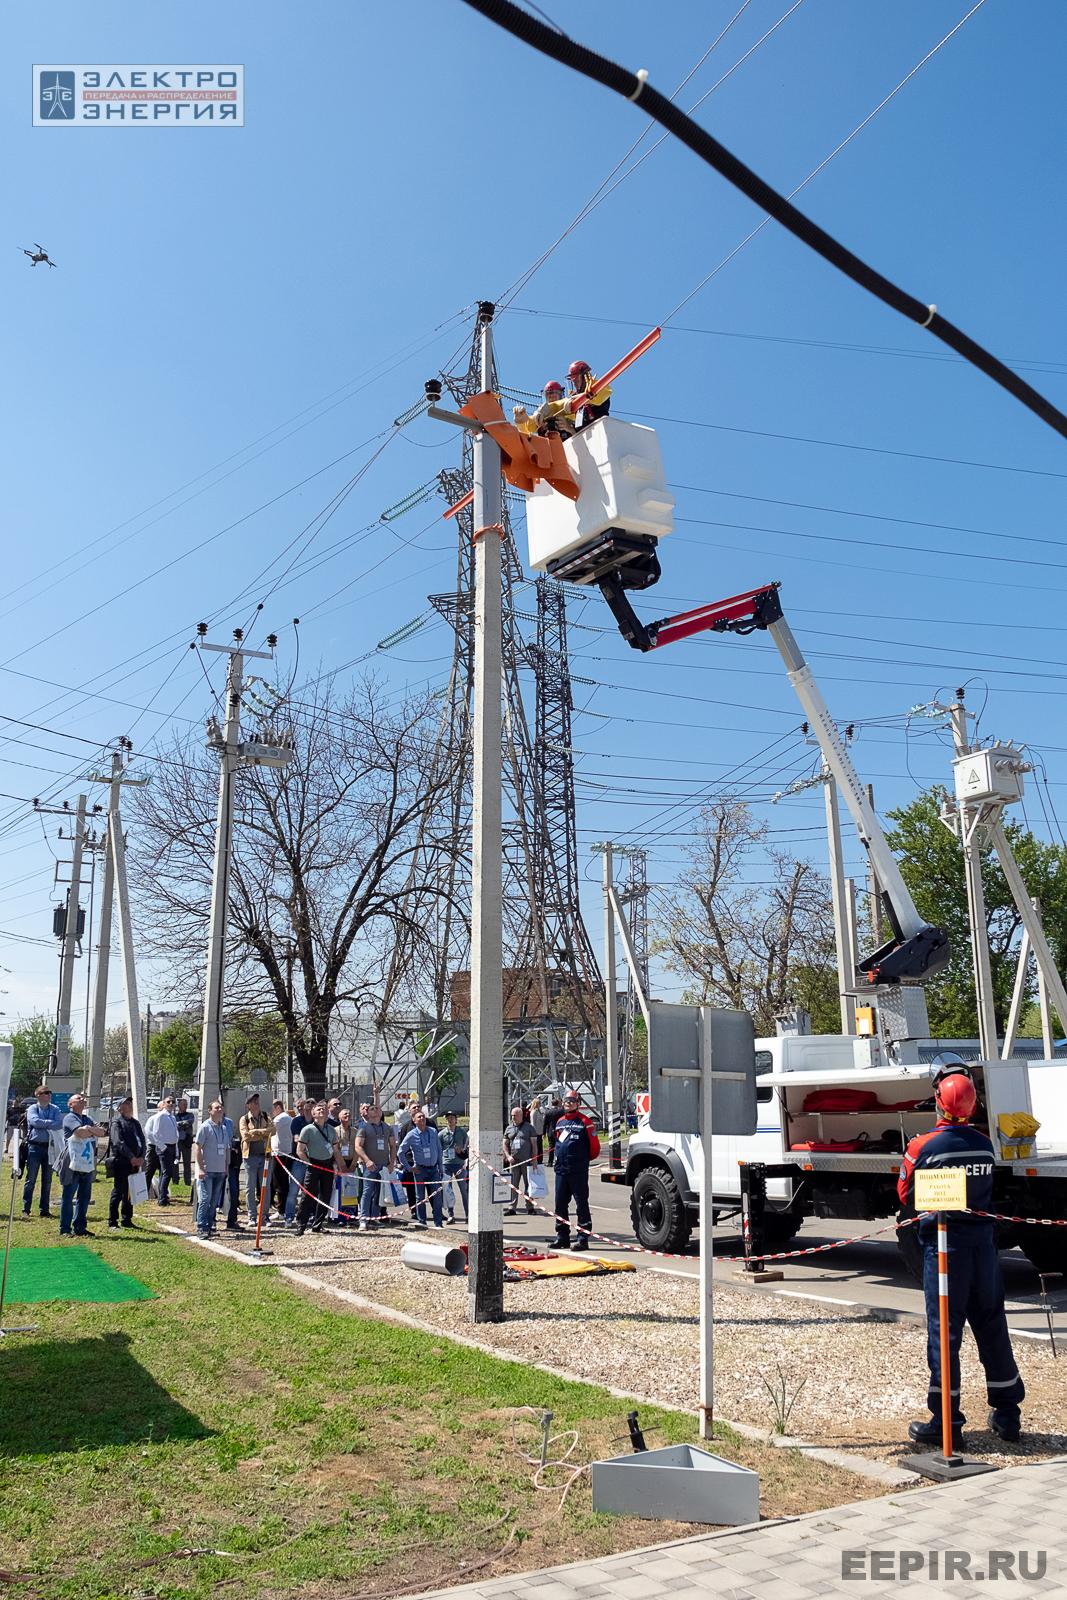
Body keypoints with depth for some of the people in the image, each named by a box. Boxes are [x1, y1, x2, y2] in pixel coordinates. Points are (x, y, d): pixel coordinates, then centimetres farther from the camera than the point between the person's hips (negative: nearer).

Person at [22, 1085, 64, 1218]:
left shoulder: (55, 1109, 7)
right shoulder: (32, 1109, 1)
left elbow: (60, 1125, -8)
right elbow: (35, 1121, -18)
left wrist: (44, 1125, -15)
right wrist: (51, 1123, -12)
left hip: (50, 1147, 3)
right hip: (34, 1147, -3)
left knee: (47, 1181, 8)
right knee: (31, 1180, 1)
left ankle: (44, 1209, 15)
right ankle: (25, 1209, 8)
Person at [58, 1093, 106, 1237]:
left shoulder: (88, 1119, 20)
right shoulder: (69, 1118, -3)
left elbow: (103, 1132, 6)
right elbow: (81, 1132, -20)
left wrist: (90, 1129, -12)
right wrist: (95, 1130, -3)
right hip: (73, 1163, -7)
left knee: (85, 1196, 9)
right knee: (68, 1197, 0)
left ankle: (80, 1227, 17)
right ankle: (65, 1229, 5)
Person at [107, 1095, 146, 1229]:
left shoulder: (135, 1123, 17)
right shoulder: (116, 1122, -5)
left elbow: (143, 1141, 13)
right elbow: (119, 1142, -16)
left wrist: (141, 1157, -3)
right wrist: (132, 1157, -18)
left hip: (135, 1162, 7)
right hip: (121, 1161, -7)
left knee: (130, 1192, 10)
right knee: (118, 1191, -3)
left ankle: (127, 1220, 18)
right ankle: (112, 1221, 4)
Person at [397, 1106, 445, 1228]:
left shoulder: (433, 1132, 3)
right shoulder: (411, 1135, -5)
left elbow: (439, 1150, 10)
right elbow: (400, 1152, 2)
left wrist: (440, 1167, 7)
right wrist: (409, 1167, 0)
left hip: (433, 1169, 2)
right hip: (420, 1169, -2)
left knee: (436, 1197, -1)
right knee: (420, 1197, 4)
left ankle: (438, 1223, 4)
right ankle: (421, 1221, 15)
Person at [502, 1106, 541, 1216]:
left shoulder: (529, 1127, 2)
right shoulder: (509, 1128, 11)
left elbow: (534, 1144, 1)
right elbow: (505, 1144, 15)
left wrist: (535, 1159, -5)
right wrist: (508, 1156, -1)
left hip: (527, 1161, -2)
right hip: (513, 1161, 3)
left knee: (528, 1184, 3)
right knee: (513, 1185, 1)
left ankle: (530, 1207, 11)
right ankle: (512, 1208, 5)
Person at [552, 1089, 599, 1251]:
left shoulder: (584, 1122, -5)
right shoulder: (560, 1121, 14)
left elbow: (595, 1146, -2)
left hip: (578, 1171, -6)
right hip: (560, 1170, 7)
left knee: (581, 1205, -3)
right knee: (560, 1204, 10)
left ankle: (583, 1238, 0)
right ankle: (562, 1237, 20)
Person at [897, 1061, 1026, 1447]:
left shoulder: (923, 1146, -13)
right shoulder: (984, 1144, -1)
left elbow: (906, 1196, -2)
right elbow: (984, 1189, 12)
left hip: (943, 1244, -4)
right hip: (982, 1240, 4)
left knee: (944, 1329, 3)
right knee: (991, 1325, 15)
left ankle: (947, 1420, 8)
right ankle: (1007, 1414, 25)